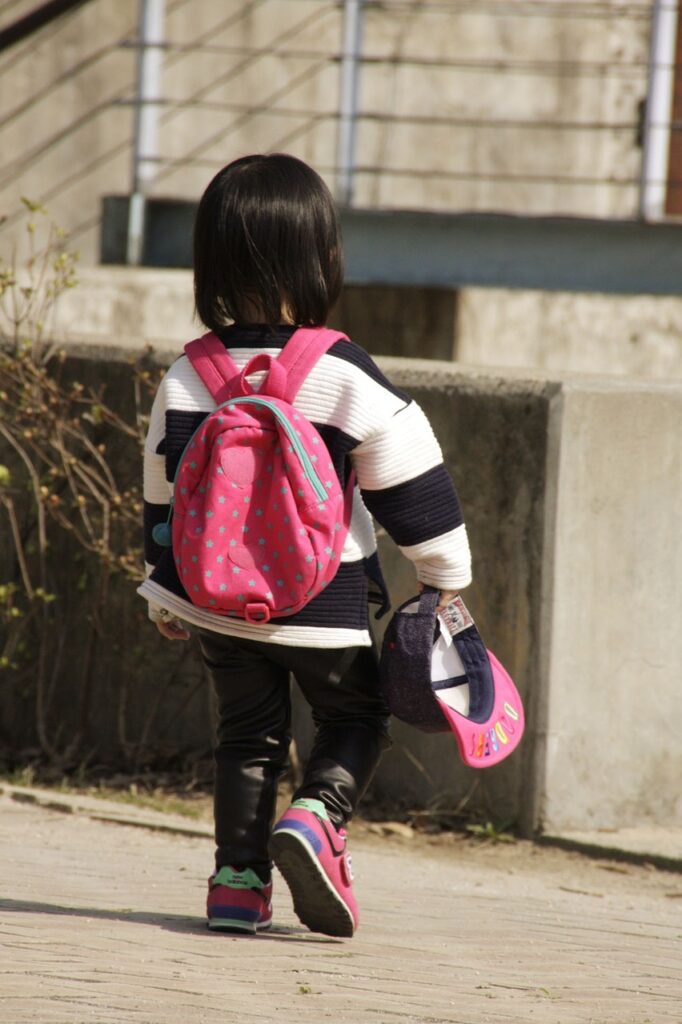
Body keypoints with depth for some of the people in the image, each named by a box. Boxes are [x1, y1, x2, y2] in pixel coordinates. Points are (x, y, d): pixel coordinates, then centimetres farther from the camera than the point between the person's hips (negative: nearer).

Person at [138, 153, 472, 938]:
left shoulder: (186, 379, -2)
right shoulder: (344, 377, -14)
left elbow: (163, 498, 7)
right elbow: (410, 484, -9)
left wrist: (164, 593, 19)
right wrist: (446, 574, 3)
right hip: (324, 606, -3)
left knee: (247, 733, 15)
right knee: (355, 716, 15)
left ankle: (239, 878, 8)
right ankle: (318, 814, -11)